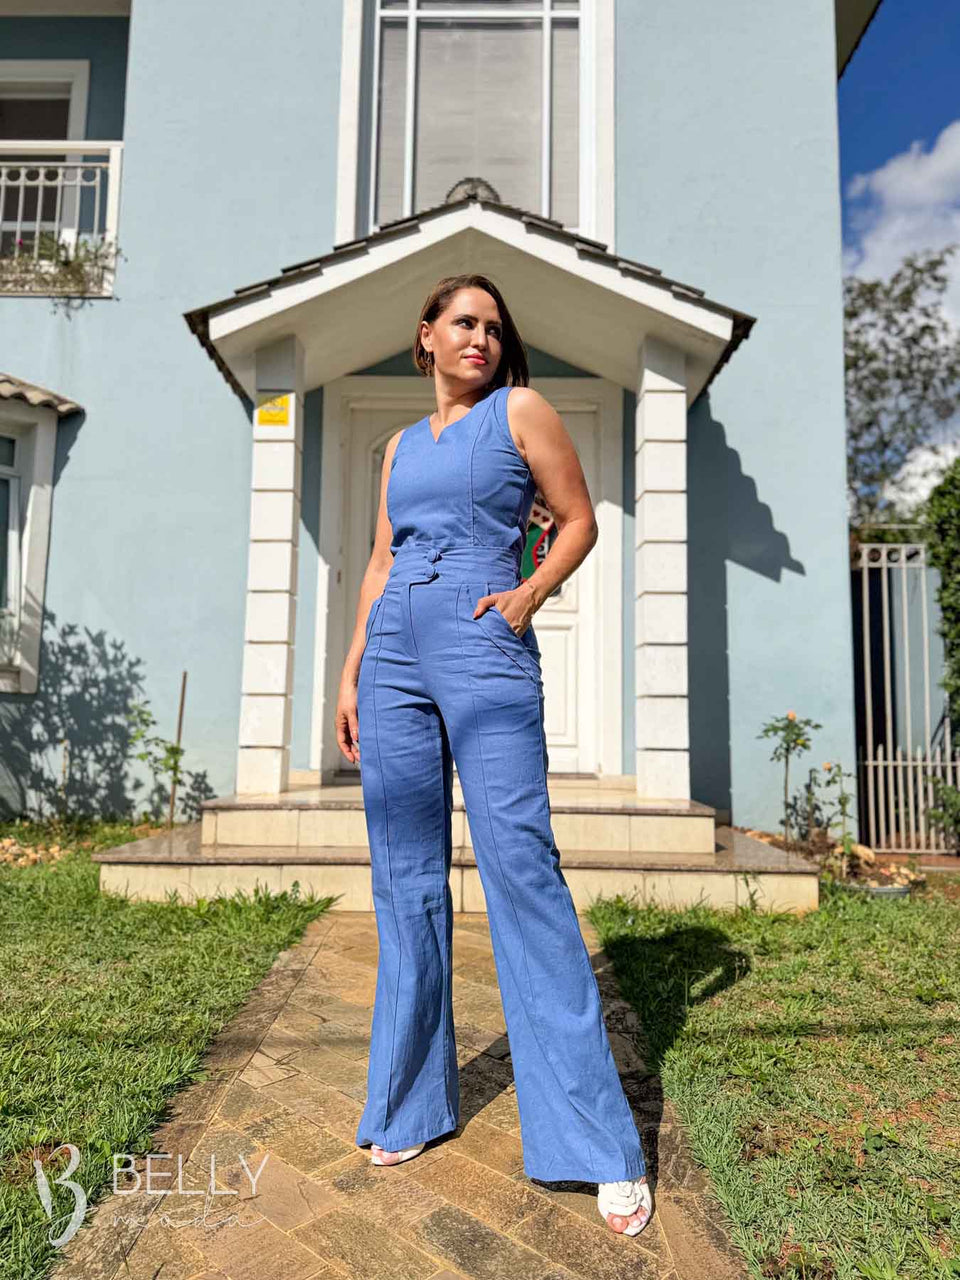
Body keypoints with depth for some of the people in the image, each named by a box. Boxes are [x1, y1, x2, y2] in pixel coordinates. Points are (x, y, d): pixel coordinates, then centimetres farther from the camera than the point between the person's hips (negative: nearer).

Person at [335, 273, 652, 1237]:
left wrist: (530, 594, -10)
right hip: (394, 658, 5)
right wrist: (351, 672, 12)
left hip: (483, 653, -5)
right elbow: (380, 564, 19)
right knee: (406, 879, 7)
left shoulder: (520, 410, 9)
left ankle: (597, 1143, 1)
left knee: (520, 866, -11)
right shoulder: (401, 445, 21)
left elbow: (579, 519, 7)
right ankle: (411, 1101, 23)